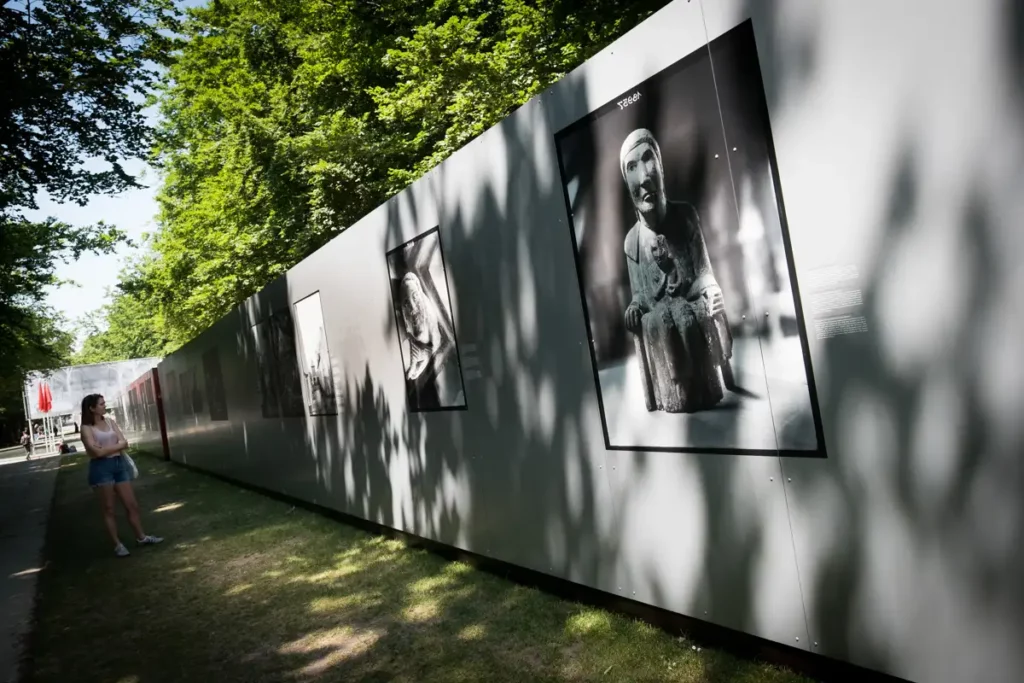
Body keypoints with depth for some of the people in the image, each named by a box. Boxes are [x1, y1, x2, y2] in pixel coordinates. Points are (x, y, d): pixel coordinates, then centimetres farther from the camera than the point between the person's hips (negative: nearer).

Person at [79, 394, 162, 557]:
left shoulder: (110, 421, 10)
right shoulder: (87, 428, -6)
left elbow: (124, 443, 1)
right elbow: (97, 452, -18)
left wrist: (106, 448, -12)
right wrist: (115, 446, -8)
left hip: (119, 463, 6)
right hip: (101, 468, -5)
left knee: (132, 505, 9)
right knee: (108, 509, 4)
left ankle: (141, 536, 20)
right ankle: (117, 544, 10)